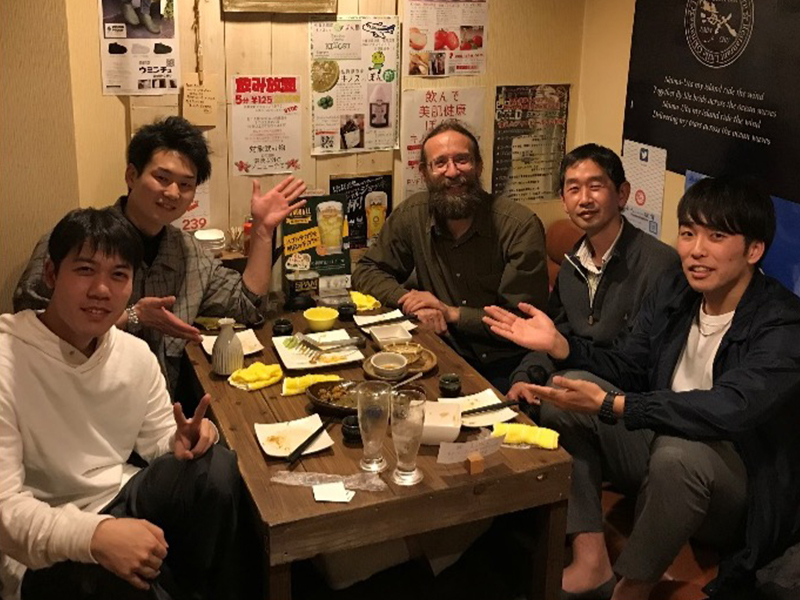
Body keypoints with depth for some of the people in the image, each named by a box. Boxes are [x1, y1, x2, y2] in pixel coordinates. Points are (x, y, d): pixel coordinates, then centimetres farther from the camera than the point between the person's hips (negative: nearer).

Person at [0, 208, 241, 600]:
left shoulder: (136, 354, 1)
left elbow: (158, 441, 11)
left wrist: (182, 441, -16)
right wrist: (94, 535, -41)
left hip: (121, 502, 6)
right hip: (45, 554, -6)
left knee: (217, 466, -20)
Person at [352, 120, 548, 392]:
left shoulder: (521, 226, -14)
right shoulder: (410, 215, -3)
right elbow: (367, 272, 7)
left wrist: (452, 313, -16)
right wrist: (412, 302, -12)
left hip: (505, 366, -3)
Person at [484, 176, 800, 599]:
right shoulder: (673, 291, -1)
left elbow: (729, 409, -36)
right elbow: (632, 368, 9)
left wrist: (610, 405, -39)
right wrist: (560, 345, -8)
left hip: (745, 487, -7)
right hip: (661, 444, 8)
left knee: (678, 452, -38)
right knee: (563, 403, -2)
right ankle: (591, 563, -10)